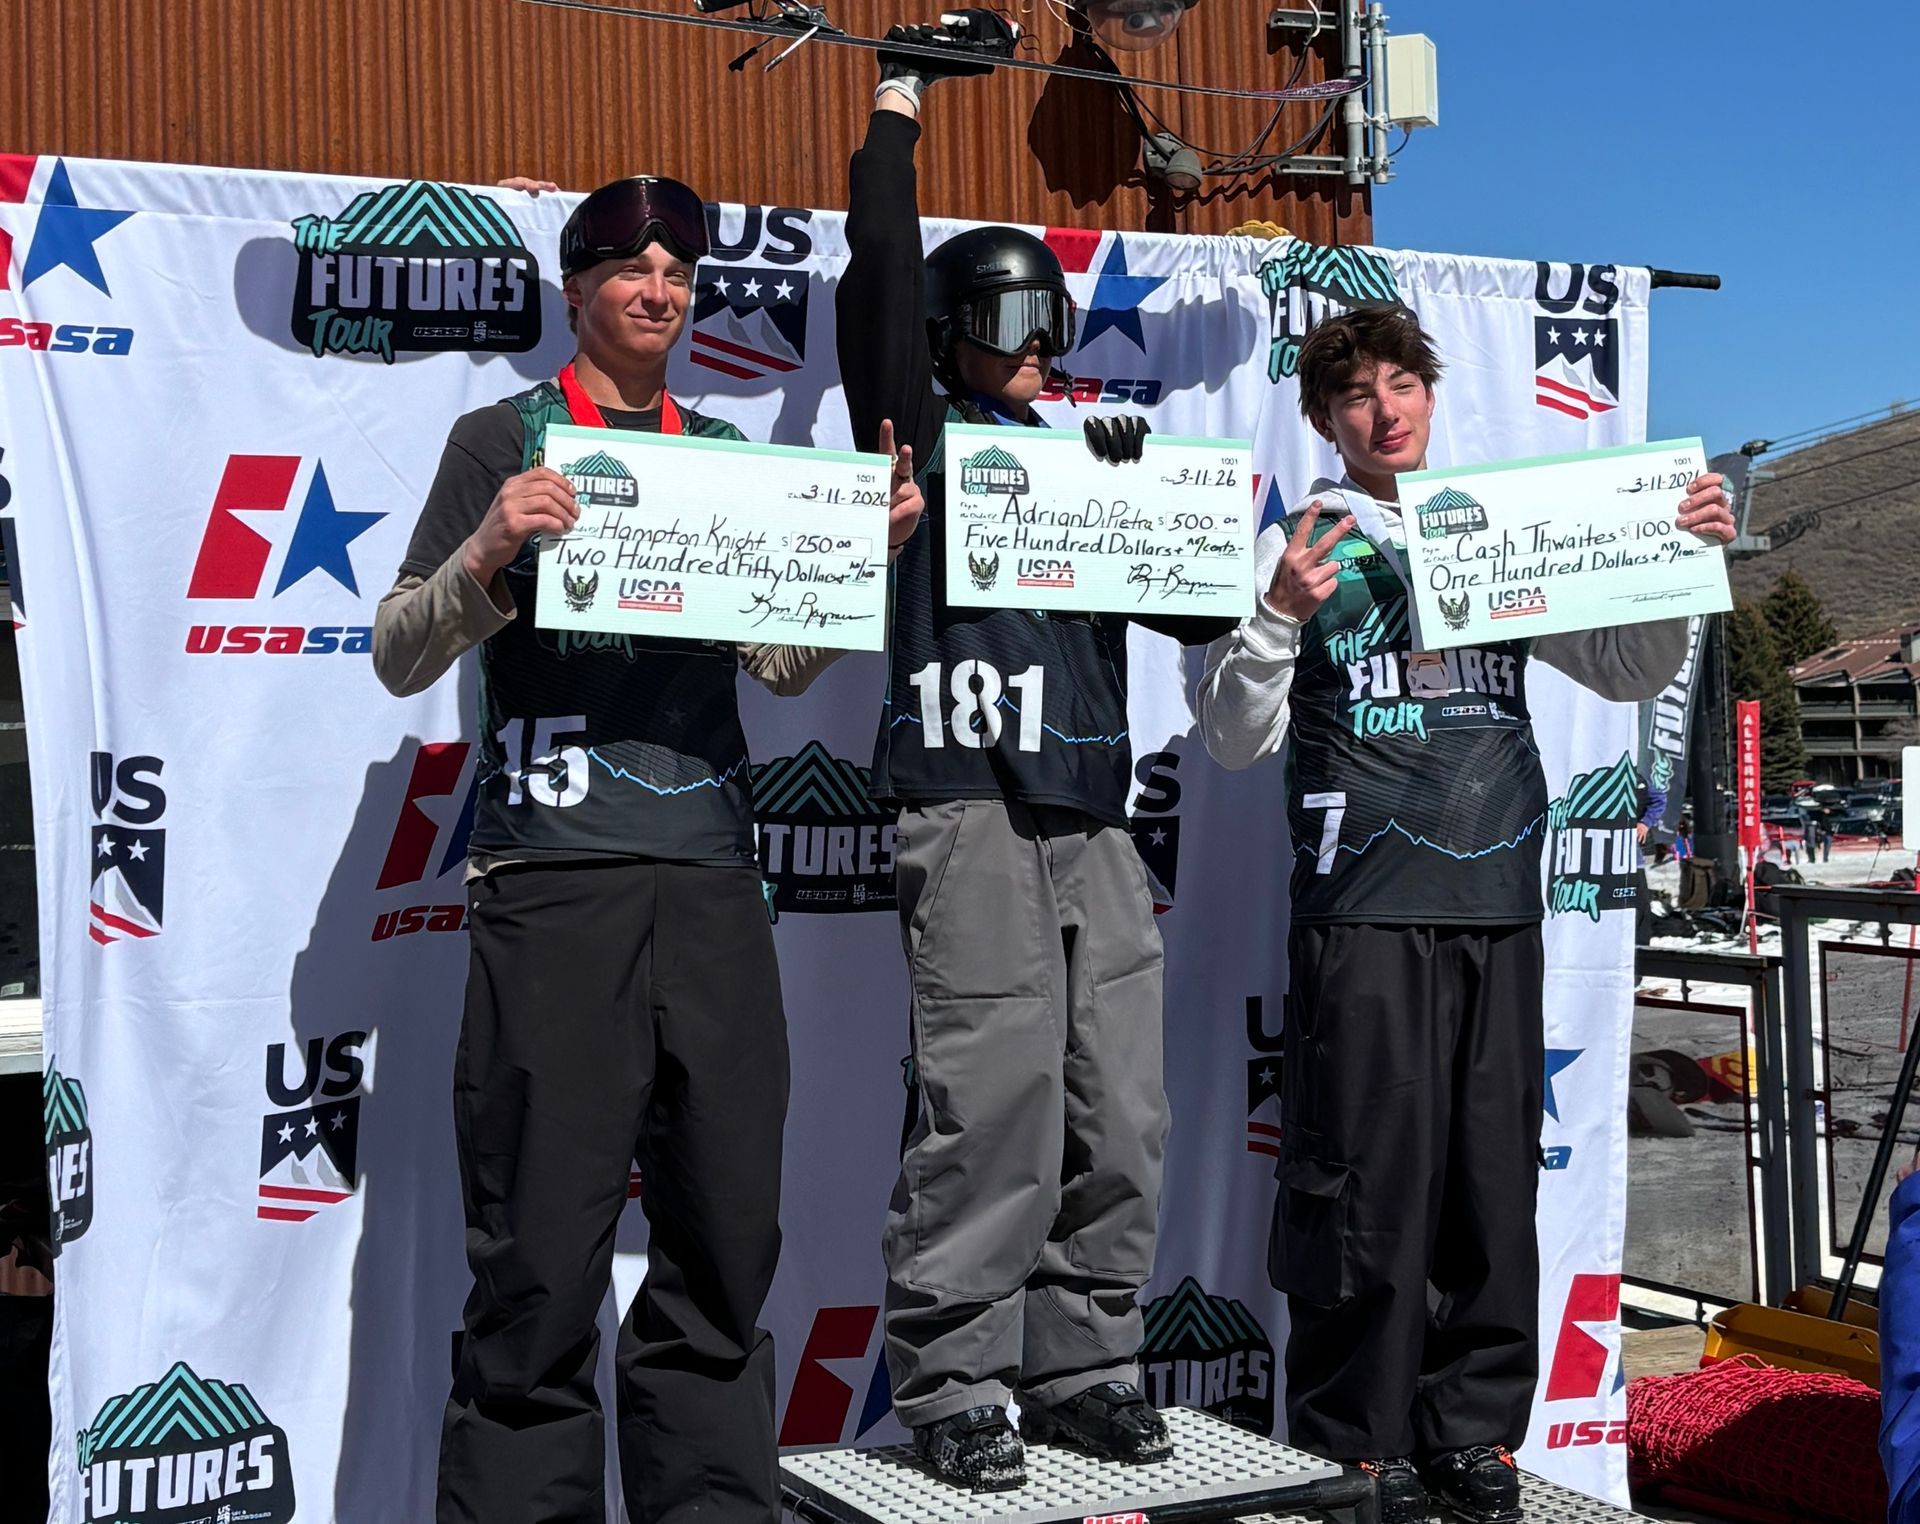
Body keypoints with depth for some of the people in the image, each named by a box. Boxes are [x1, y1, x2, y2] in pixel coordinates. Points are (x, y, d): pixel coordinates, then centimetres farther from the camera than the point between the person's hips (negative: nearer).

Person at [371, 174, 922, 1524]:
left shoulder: (729, 452, 19)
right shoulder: (504, 440, 7)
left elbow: (785, 664, 18)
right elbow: (402, 661, 3)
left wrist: (866, 548, 2)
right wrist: (485, 552, -15)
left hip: (712, 879, 4)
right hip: (556, 881, -4)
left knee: (727, 1234, 5)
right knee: (544, 1251, -4)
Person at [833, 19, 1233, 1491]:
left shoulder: (1087, 458, 24)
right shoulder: (926, 433, 10)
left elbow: (1194, 601, 23)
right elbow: (884, 266, 0)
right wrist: (903, 98, 10)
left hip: (1094, 821, 6)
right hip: (971, 807, -6)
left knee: (1120, 1117, 5)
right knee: (993, 1106, -9)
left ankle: (1083, 1364, 17)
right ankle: (956, 1387, 2)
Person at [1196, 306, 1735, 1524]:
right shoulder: (1302, 547, 6)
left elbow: (1631, 671, 20)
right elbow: (1236, 740, -2)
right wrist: (1280, 620, -18)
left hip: (1499, 900, 4)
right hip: (1365, 907, -4)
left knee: (1496, 1173, 6)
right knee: (1370, 1174, -3)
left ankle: (1472, 1424, 18)